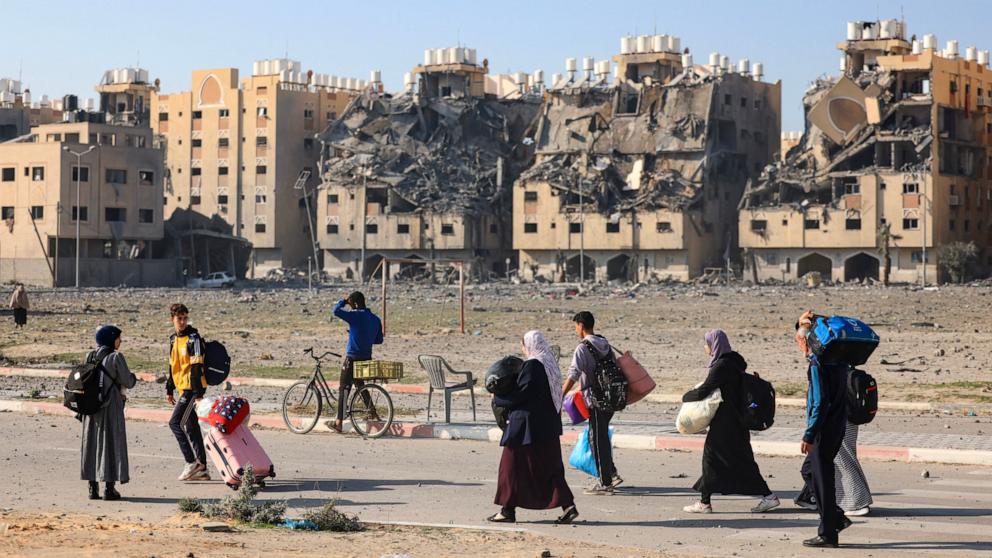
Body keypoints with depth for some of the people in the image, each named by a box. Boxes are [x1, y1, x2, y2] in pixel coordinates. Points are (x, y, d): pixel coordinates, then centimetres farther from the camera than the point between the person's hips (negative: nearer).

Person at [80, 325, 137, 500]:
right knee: (111, 443, 1)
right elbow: (127, 382, -11)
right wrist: (133, 377, 13)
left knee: (92, 443, 11)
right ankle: (109, 488, 0)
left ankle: (93, 487, 11)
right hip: (111, 406, -5)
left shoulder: (90, 357, 6)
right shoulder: (116, 357, -11)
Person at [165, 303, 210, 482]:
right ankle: (202, 469, 14)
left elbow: (197, 367, -17)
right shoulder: (173, 339, 14)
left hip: (193, 388, -9)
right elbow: (172, 366, 22)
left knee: (175, 422, -14)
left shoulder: (193, 338, -12)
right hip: (183, 388, 9)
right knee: (191, 426, 10)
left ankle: (192, 462, -11)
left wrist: (198, 393, -21)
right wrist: (169, 390, 20)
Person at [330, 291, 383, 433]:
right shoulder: (375, 319, 6)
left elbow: (337, 311, -23)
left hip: (352, 358, -7)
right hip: (367, 358, 7)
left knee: (344, 388, 0)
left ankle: (339, 422, -1)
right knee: (360, 385, 24)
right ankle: (373, 414, 22)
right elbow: (379, 340, 12)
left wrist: (343, 301, -6)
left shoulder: (356, 316, -16)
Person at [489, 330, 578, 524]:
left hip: (527, 424, -8)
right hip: (548, 425, 8)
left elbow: (520, 395, -17)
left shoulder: (531, 366, -16)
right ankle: (568, 505, 0)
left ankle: (508, 510, 8)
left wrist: (497, 399, -3)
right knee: (550, 466, 11)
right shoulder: (551, 364, 10)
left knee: (513, 465, 3)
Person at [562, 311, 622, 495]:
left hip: (597, 400, -8)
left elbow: (573, 376, -21)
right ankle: (611, 474, 18)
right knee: (599, 436, 19)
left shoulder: (583, 348, -14)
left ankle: (605, 483, 1)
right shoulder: (605, 344, 11)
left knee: (598, 439, -1)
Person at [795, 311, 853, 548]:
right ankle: (836, 518, 20)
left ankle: (827, 534, 2)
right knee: (819, 474, 20)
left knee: (821, 478, -2)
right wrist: (803, 324, 13)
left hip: (823, 429, -9)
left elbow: (820, 403, -23)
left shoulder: (817, 365, -18)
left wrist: (809, 436, -20)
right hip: (838, 426, 9)